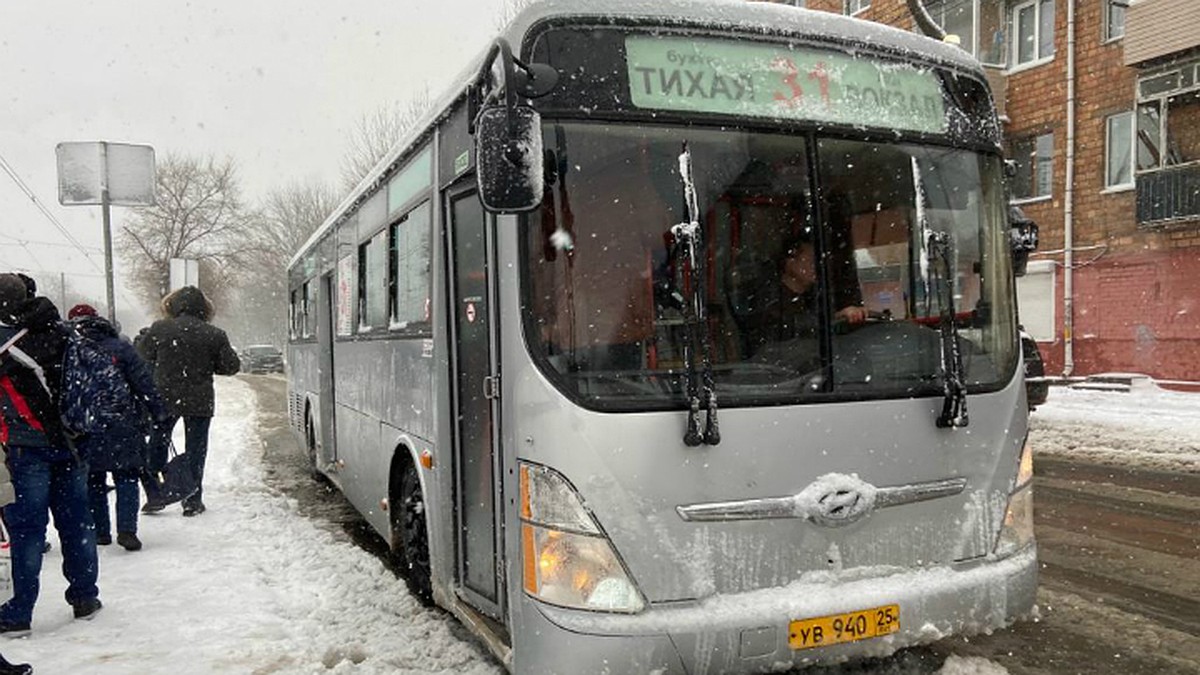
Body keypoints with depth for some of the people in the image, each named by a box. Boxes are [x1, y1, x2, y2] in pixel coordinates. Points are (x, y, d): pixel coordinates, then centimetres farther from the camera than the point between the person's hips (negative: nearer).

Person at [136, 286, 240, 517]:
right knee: (195, 450, 9)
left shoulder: (159, 329, -6)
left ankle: (155, 497, 18)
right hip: (199, 401, -1)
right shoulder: (214, 335, -8)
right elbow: (231, 366, -3)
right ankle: (193, 501, 9)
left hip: (164, 399, 1)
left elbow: (141, 357, 4)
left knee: (158, 446, 17)